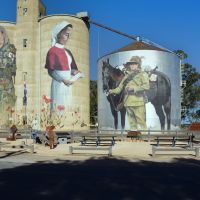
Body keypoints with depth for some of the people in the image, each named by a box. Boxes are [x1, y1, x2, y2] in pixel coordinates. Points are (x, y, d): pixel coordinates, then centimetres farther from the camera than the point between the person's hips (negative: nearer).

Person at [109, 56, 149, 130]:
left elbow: (146, 86, -11)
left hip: (138, 101, -5)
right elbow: (120, 87, 15)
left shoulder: (142, 74, 3)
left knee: (141, 121, -6)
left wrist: (134, 88, -16)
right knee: (131, 122, 10)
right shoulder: (127, 75, 18)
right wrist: (113, 91, -2)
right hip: (128, 101, 5)